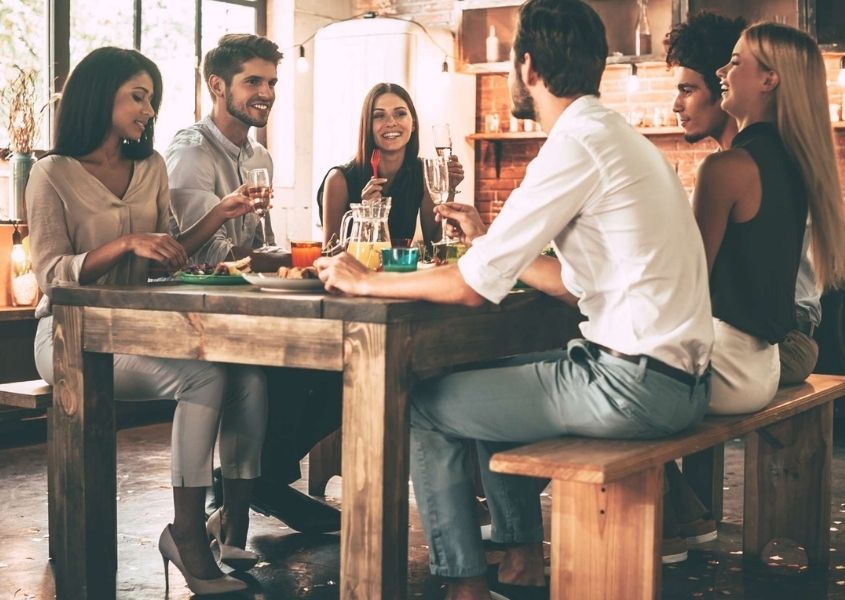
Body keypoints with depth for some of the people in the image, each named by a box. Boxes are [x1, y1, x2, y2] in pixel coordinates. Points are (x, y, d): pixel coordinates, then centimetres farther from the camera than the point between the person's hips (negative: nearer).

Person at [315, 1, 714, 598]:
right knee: (484, 378, 26)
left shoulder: (576, 145, -15)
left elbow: (472, 286, -15)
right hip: (673, 375, 10)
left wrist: (365, 281, -3)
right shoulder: (619, 137, 14)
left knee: (424, 407, 0)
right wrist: (488, 238, 21)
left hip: (635, 383, -10)